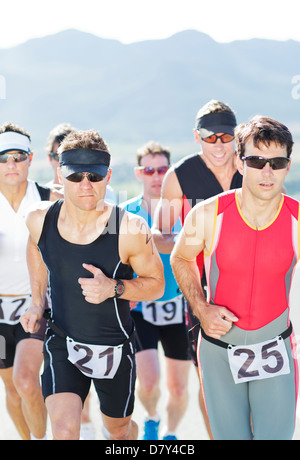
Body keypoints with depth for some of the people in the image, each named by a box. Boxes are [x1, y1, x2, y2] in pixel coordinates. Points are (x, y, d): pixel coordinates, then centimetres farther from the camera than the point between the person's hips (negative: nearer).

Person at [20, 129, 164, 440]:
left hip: (114, 347, -1)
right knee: (64, 430, -18)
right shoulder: (41, 221, -11)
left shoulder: (130, 230, -22)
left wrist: (114, 288, -27)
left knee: (119, 428, 22)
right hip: (62, 343, 1)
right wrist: (37, 303, 10)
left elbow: (156, 284, -8)